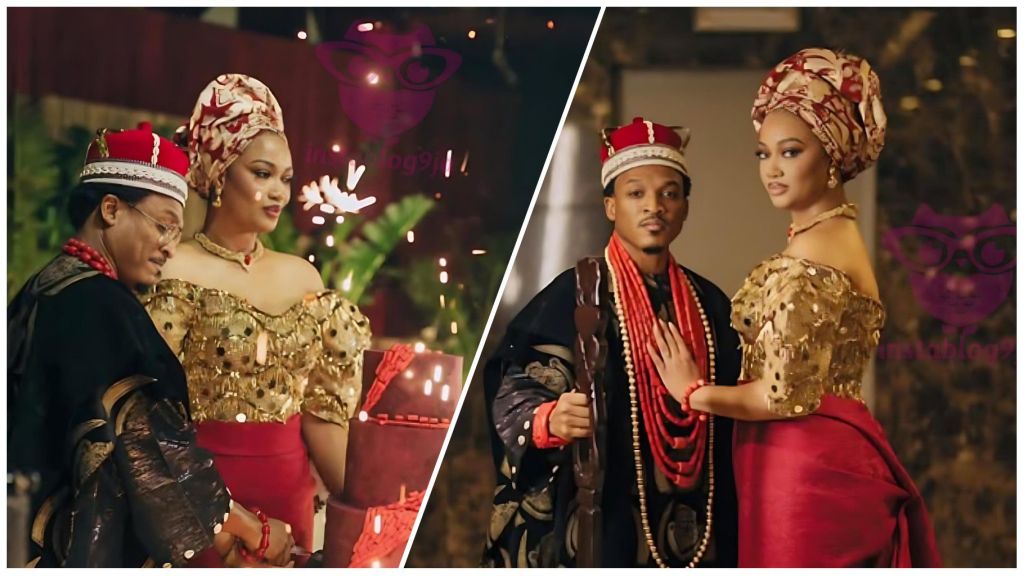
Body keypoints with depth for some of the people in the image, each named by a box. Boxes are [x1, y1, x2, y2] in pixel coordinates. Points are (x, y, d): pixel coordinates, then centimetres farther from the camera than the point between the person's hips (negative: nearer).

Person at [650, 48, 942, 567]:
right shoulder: (839, 238, 15)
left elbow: (786, 393, -20)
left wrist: (694, 392, -5)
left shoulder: (811, 258, -16)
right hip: (834, 460, 10)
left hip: (804, 468, -10)